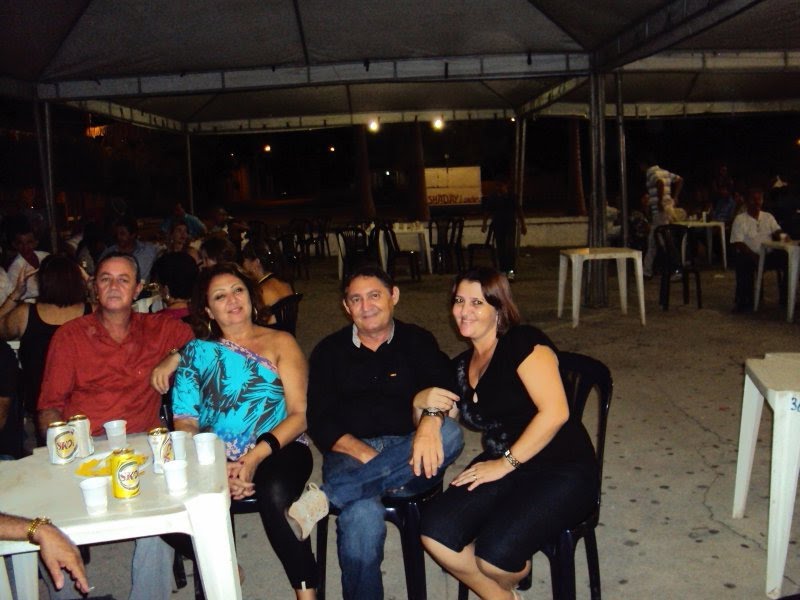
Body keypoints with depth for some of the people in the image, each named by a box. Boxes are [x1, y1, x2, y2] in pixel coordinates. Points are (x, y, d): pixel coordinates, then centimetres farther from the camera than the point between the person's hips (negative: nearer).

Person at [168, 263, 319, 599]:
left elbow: (299, 414, 0)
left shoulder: (280, 343, 10)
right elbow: (185, 422, 5)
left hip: (278, 450, -2)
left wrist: (254, 458, -15)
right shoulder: (196, 352, 15)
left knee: (275, 493, -35)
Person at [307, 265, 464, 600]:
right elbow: (319, 422, 3)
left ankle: (325, 496, -32)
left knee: (449, 434, -32)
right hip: (350, 454, -1)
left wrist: (430, 419, -29)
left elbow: (444, 389, -4)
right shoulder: (329, 352, 12)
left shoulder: (418, 342, 12)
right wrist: (365, 453, -15)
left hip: (408, 459, 2)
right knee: (362, 516, -35)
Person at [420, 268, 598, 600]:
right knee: (435, 534, -17)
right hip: (501, 466, 7)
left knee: (495, 554, -27)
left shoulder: (523, 342, -9)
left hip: (562, 470, -6)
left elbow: (554, 412, -19)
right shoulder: (461, 365, 13)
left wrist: (506, 463, -15)